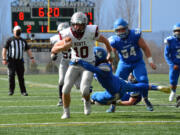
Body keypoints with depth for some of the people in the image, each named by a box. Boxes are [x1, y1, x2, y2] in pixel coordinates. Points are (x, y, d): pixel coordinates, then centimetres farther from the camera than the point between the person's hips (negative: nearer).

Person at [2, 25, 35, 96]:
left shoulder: (23, 41, 12)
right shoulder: (10, 40, -1)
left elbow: (28, 50, 15)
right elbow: (4, 49, -4)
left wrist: (31, 58, 1)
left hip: (20, 61, 4)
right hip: (11, 60, -4)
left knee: (21, 76, 2)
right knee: (11, 75, -12)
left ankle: (23, 91, 6)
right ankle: (11, 90, -3)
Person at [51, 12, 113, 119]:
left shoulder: (91, 32, -20)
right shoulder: (68, 35, -14)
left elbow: (105, 41, -1)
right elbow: (54, 50, -12)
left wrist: (109, 53, 14)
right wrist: (64, 46, -32)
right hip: (74, 65, 2)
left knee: (84, 90, -19)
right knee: (66, 89, -9)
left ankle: (87, 101, 17)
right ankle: (66, 112, 12)